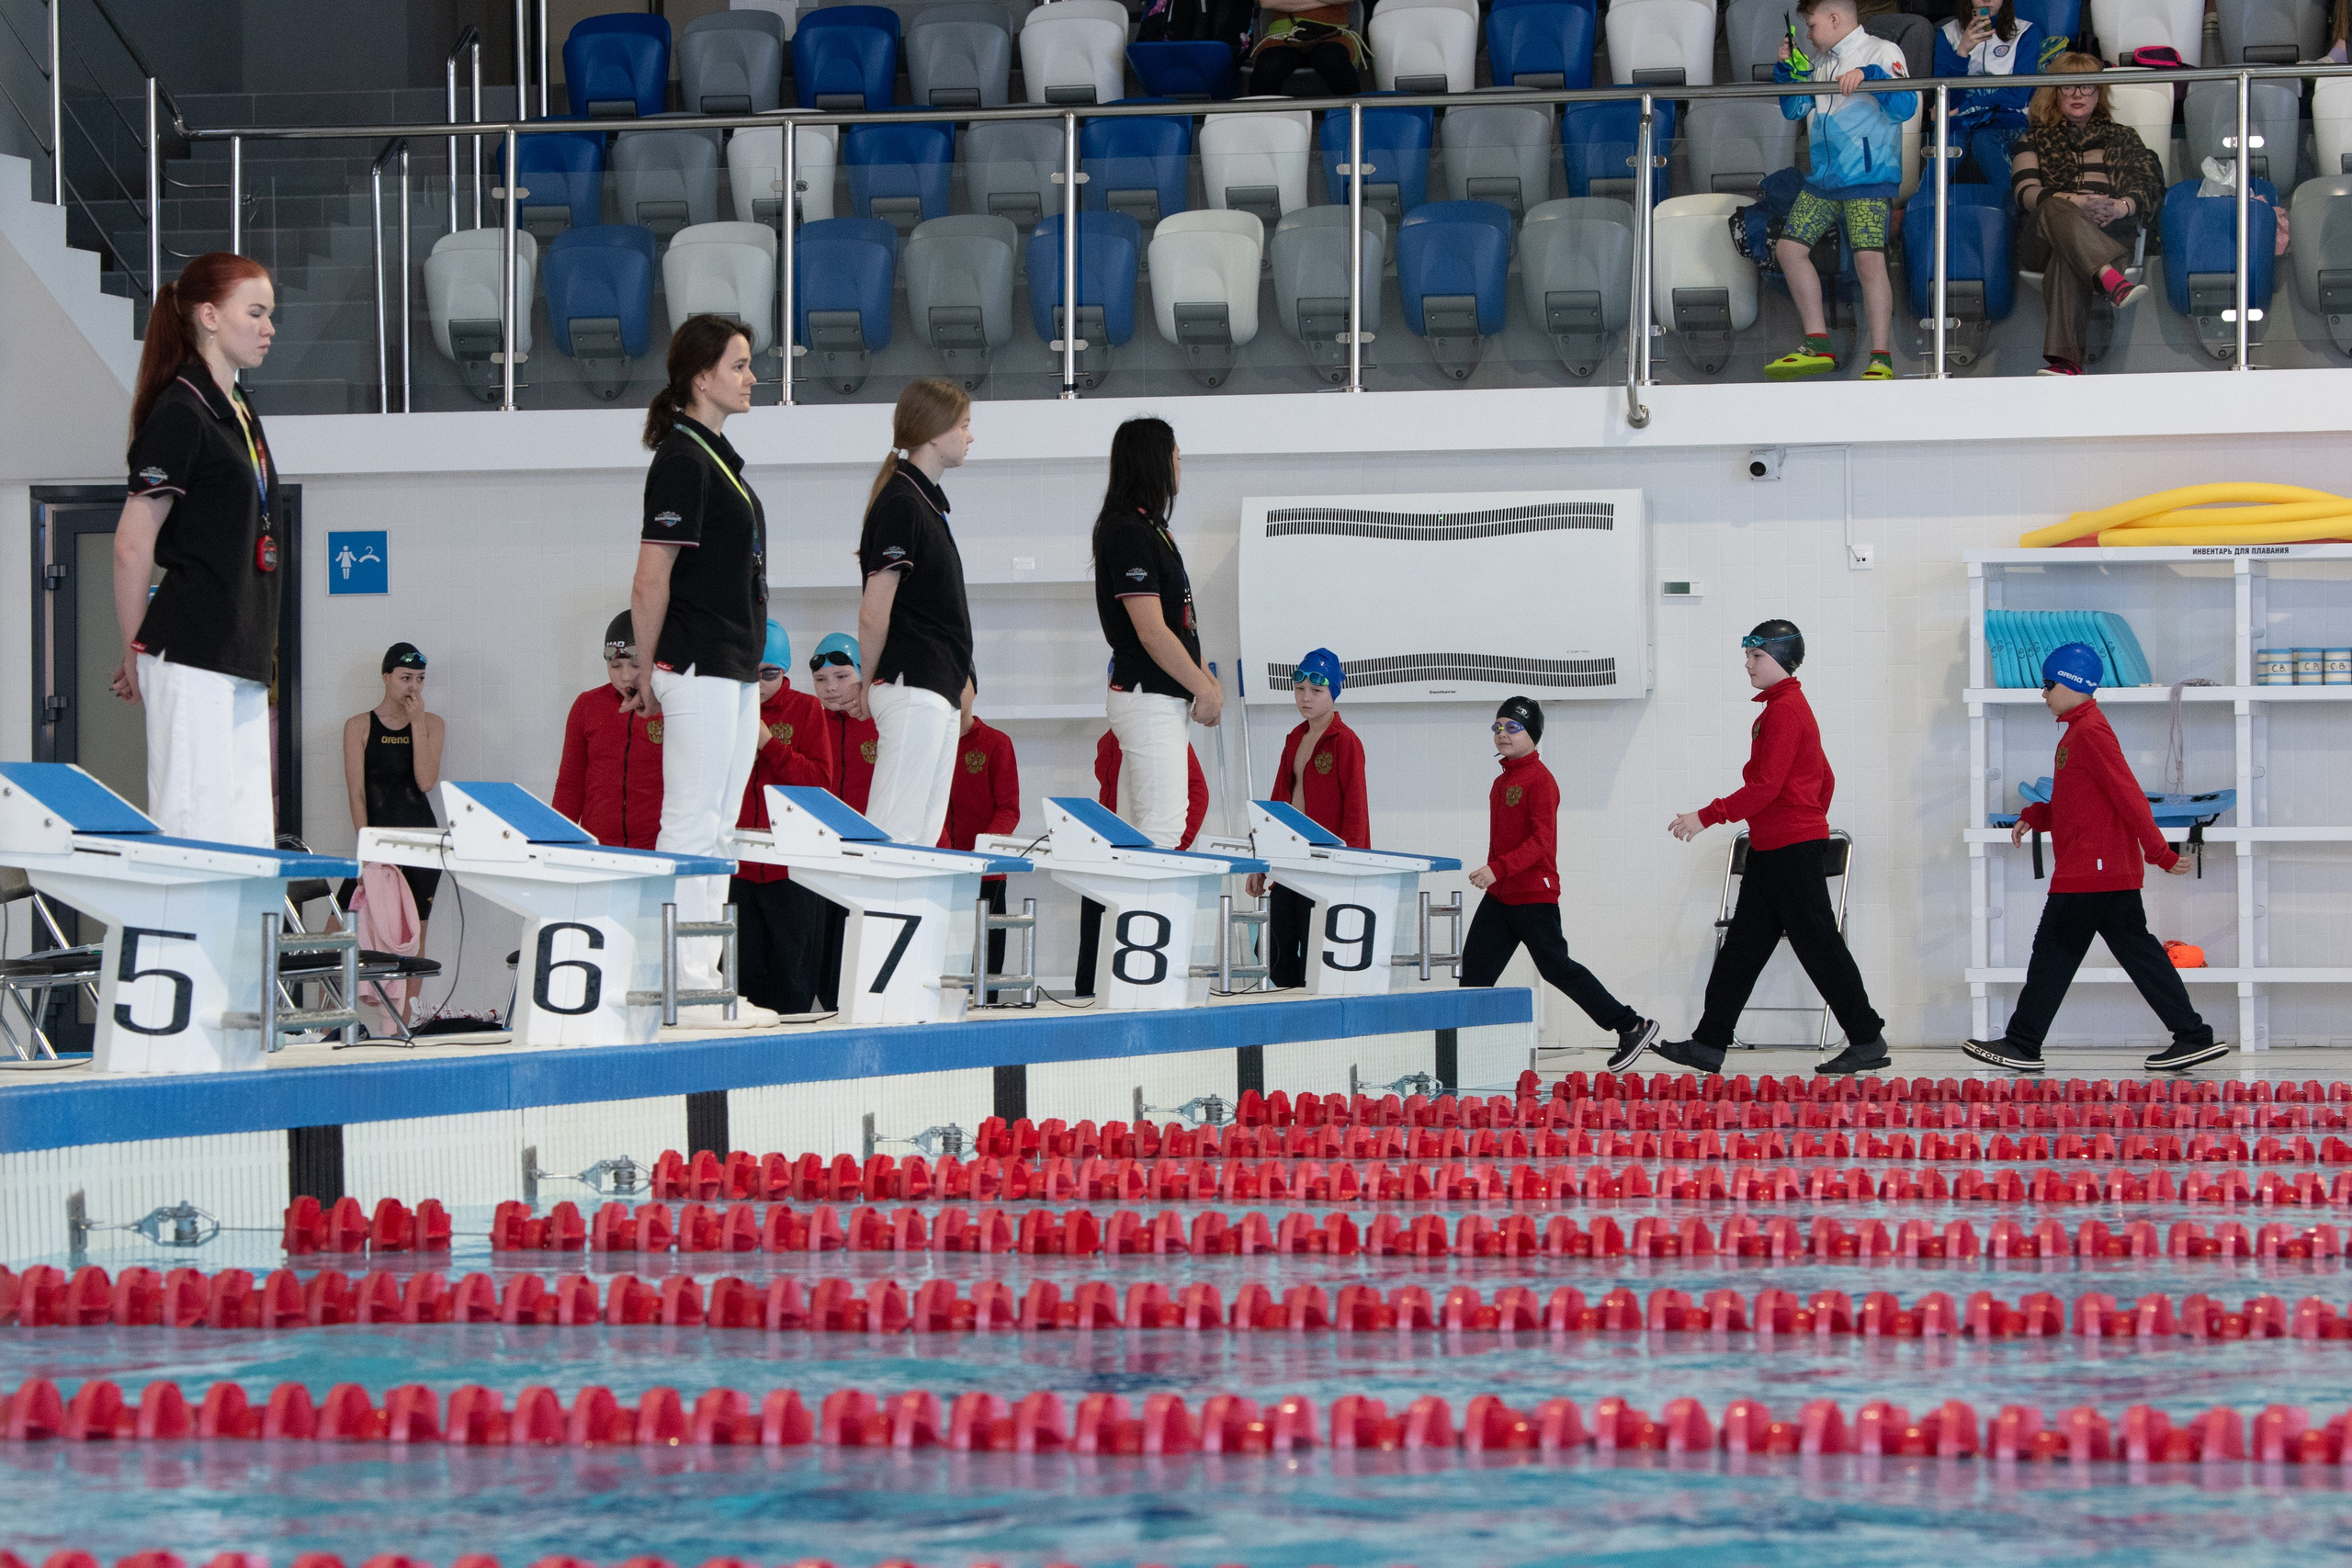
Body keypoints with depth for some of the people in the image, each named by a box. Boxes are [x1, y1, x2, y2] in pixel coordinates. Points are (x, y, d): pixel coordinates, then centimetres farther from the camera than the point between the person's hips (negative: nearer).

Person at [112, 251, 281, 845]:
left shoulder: (240, 415, 18)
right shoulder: (180, 412, -9)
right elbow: (133, 545, -11)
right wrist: (136, 652, -5)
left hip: (242, 660, 9)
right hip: (193, 655, -9)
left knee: (252, 840, 6)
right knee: (195, 831, -10)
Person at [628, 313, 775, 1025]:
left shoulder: (719, 458, 17)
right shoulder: (681, 459, -13)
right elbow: (652, 578, -15)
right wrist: (649, 673, -11)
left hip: (736, 671, 10)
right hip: (698, 667, -10)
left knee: (718, 831, 10)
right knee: (691, 826, -8)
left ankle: (705, 981, 13)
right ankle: (685, 986, -7)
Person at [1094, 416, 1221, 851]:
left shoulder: (1150, 529, 17)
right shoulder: (1127, 533, -14)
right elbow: (1152, 633, -18)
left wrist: (1204, 679, 11)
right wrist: (1204, 688, -11)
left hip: (1161, 697, 10)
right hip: (1147, 696, -10)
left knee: (1134, 831, 9)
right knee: (1161, 829, -15)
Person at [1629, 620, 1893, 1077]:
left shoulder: (1784, 711, -16)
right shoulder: (1786, 706, 17)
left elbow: (1764, 786, -22)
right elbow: (1824, 779, 24)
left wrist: (1707, 816, -19)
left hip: (1792, 848, -10)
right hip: (1770, 850, 10)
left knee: (1818, 944, -5)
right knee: (1743, 944, 8)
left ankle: (1867, 1040, 1)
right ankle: (1709, 1044, 9)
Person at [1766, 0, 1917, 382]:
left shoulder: (1880, 52, -4)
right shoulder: (1819, 61, 16)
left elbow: (1905, 107, -15)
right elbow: (1793, 109, 24)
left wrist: (1869, 75, -27)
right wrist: (1786, 66, 10)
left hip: (1869, 180, -8)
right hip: (1822, 180, 8)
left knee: (1869, 260, -16)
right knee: (1789, 248, 5)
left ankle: (1881, 358, -13)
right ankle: (1818, 345, 11)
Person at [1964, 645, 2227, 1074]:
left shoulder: (2090, 731, -14)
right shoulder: (2079, 730, 19)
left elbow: (2127, 794, -20)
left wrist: (2158, 851, -23)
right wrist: (2035, 816, 10)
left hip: (2090, 871, -10)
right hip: (2117, 870, 10)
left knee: (2055, 950, -3)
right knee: (2137, 951, 8)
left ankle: (2022, 1046, 3)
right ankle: (2194, 1037, 5)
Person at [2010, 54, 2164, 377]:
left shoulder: (2122, 138, 28)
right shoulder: (2035, 139, 25)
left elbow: (2151, 187, 10)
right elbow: (2025, 192, 4)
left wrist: (2119, 207, -16)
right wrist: (2074, 203, -17)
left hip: (2109, 234, 0)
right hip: (2041, 239, 0)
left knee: (2066, 257, -38)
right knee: (2053, 209, -38)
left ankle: (2064, 359, -56)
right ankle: (2111, 280, -63)